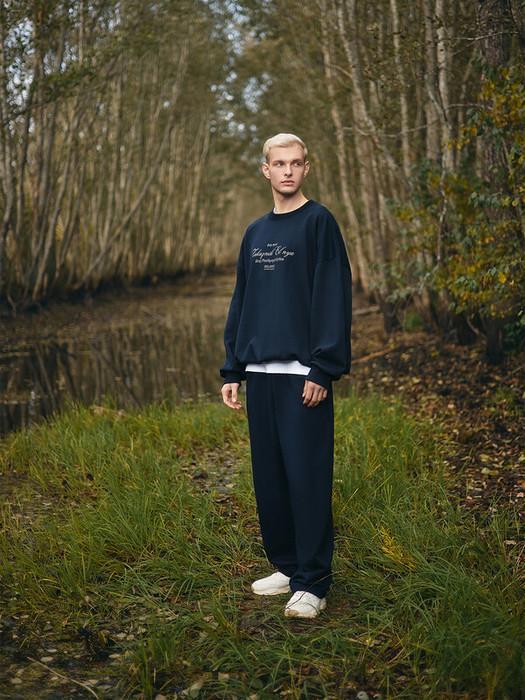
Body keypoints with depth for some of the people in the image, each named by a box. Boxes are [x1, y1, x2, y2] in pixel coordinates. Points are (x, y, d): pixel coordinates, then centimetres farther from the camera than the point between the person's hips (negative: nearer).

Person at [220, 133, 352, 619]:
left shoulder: (320, 223, -1)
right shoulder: (255, 234, 17)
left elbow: (334, 299, -8)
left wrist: (324, 369, -15)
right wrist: (233, 370, 13)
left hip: (304, 374, -6)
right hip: (261, 372, 6)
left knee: (307, 476, -5)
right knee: (269, 477, 10)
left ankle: (312, 583, 2)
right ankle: (286, 567, 23)